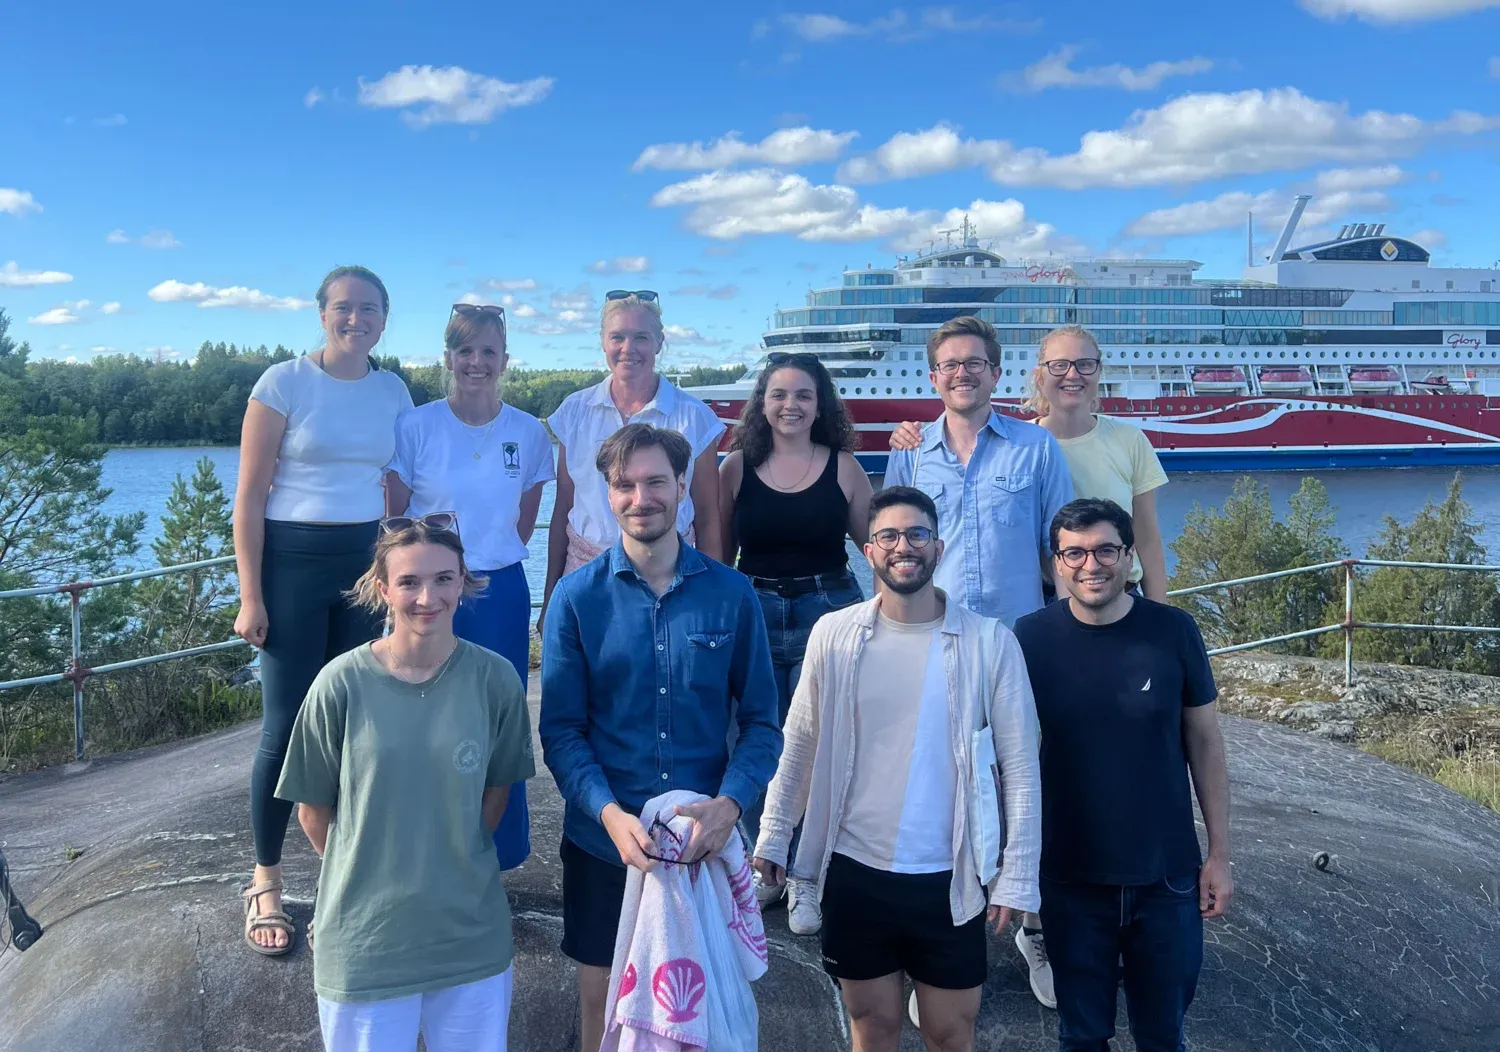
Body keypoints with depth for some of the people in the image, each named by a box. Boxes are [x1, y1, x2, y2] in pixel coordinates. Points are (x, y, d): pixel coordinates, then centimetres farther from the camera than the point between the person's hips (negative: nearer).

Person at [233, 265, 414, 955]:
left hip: (367, 560, 4)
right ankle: (265, 881, 14)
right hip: (293, 560, -4)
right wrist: (250, 596, -9)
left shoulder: (393, 391, 8)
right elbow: (250, 495, -6)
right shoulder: (284, 382, -5)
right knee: (286, 723, -2)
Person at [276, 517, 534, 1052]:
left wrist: (453, 861, 5)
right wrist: (367, 872, 6)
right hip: (365, 937, -1)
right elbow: (313, 811, -1)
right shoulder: (342, 683, -12)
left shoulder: (494, 678, -9)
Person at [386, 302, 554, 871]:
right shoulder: (415, 426, -3)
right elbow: (393, 518, 1)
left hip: (501, 591, 2)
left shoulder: (529, 432, 3)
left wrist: (493, 557, 6)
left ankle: (497, 857, 22)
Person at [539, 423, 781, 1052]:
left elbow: (761, 720, -2)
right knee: (603, 993, 15)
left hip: (707, 844, 1)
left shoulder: (731, 593, -4)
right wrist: (610, 814, -21)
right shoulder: (577, 596, -6)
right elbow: (561, 730, -6)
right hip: (604, 841, 0)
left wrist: (730, 803, -19)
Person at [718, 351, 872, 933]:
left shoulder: (843, 467, 1)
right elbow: (718, 552, 7)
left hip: (826, 613, -1)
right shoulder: (738, 466, 2)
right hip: (752, 615, 1)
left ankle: (805, 878, 17)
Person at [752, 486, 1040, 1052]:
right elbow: (800, 747, 4)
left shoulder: (990, 642, -8)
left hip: (950, 879, -1)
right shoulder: (834, 635, -4)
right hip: (854, 872, 1)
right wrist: (772, 838, 4)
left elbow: (1019, 766, -5)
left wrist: (1017, 875, -5)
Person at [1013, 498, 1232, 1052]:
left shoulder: (1173, 632, -9)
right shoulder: (1032, 638, -10)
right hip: (1070, 879, 0)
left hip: (1167, 876, 0)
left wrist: (1219, 854, 0)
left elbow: (1205, 743, 0)